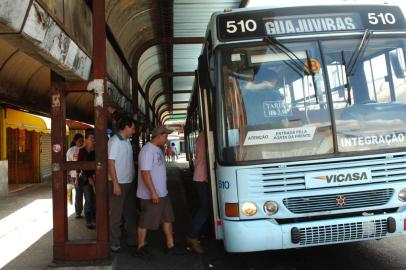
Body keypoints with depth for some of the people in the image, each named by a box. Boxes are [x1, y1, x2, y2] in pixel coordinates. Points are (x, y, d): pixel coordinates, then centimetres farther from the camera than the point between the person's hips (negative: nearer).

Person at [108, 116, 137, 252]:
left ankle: (132, 239, 28)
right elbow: (111, 163, -19)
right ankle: (114, 243, 17)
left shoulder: (127, 141, 9)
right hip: (118, 183, -8)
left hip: (129, 182, 8)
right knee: (116, 214, 4)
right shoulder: (114, 141, -16)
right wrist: (115, 184, -20)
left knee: (130, 212, 16)